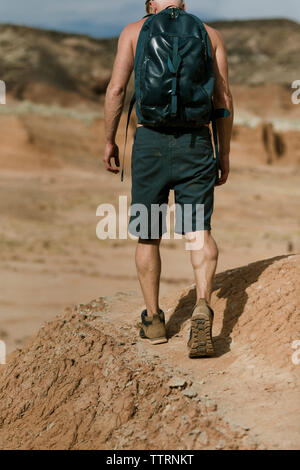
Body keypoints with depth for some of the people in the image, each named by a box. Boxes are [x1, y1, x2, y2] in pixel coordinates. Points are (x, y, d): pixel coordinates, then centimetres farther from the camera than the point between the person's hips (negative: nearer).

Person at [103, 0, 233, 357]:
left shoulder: (134, 31, 7)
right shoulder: (210, 34, 10)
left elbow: (116, 90, -1)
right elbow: (224, 98, 5)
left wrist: (109, 141, 8)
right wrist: (224, 153, 10)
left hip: (150, 138, 0)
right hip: (196, 138, 1)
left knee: (148, 234, 12)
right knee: (199, 230, 3)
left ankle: (153, 320, 19)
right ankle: (202, 307, -20)